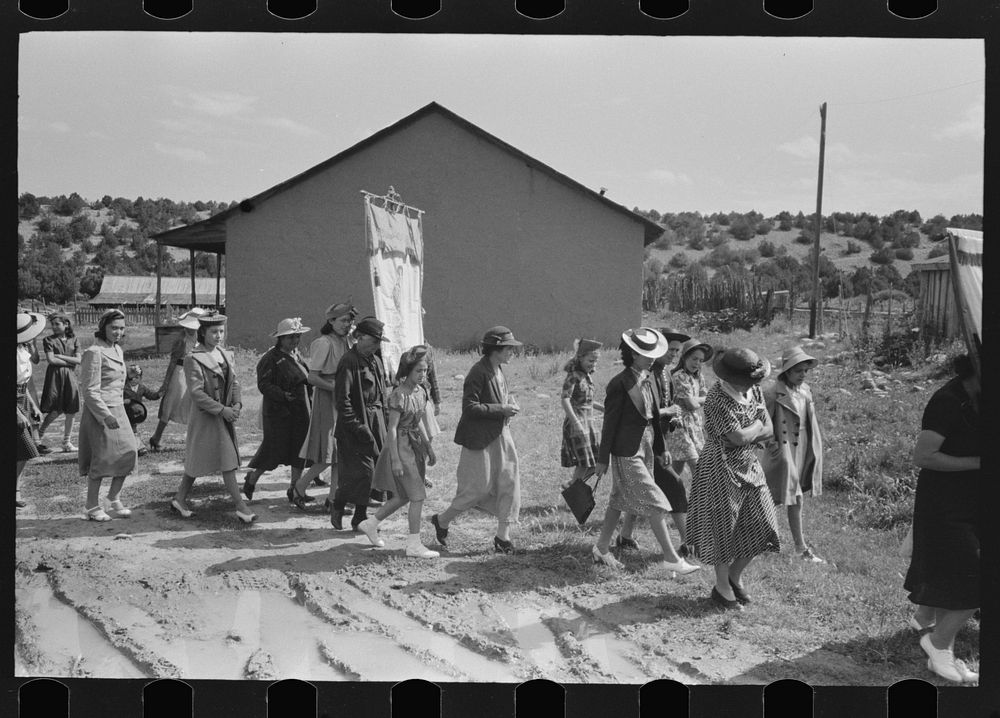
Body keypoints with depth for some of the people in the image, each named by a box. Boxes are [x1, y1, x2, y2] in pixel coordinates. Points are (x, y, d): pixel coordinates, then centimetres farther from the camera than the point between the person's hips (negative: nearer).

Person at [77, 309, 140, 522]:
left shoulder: (117, 350, 11)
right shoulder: (94, 352, -15)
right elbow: (89, 390, -18)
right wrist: (105, 415, -24)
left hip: (117, 410, 8)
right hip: (99, 411, -8)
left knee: (128, 452, 4)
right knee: (101, 458, -2)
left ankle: (114, 498, 21)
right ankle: (93, 507, 11)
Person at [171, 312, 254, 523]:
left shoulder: (226, 355, 10)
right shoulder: (193, 359, -12)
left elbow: (234, 382, 13)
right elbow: (196, 393, -17)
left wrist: (236, 404, -5)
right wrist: (221, 410, -20)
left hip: (225, 416, 7)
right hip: (205, 417, -7)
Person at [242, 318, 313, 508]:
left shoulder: (297, 356, 14)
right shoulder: (270, 358, -10)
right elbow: (264, 385, -16)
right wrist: (283, 395, -27)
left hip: (300, 412, 7)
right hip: (278, 413, -7)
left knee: (299, 451, 5)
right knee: (274, 450, -2)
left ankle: (295, 490, 14)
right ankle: (251, 479, 23)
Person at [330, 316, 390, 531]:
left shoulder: (376, 361, 13)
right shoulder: (349, 362, -14)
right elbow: (341, 398, -19)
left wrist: (383, 421, 14)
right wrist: (357, 426, -20)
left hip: (376, 422, 8)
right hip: (356, 423, -8)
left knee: (370, 471, 7)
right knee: (362, 470, -9)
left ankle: (360, 518, 16)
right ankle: (337, 506, 13)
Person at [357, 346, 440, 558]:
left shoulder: (421, 392, 6)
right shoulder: (398, 395, -18)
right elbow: (392, 428, -18)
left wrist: (429, 448, 18)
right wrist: (395, 459, -19)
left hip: (415, 446, 9)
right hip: (400, 446, -9)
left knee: (403, 496, 15)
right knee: (417, 496, -6)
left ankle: (371, 524, 32)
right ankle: (414, 545, 3)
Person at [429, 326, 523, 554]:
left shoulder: (499, 372, 9)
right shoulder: (478, 372, -18)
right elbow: (469, 407, -22)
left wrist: (509, 402, 4)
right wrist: (501, 410, -22)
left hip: (500, 436, 8)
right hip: (480, 439, -8)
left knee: (509, 482, 4)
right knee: (478, 488, -1)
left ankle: (503, 536, 13)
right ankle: (442, 520, 21)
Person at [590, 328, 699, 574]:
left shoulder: (647, 380, 9)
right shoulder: (620, 384, -16)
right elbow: (610, 423, -13)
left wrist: (661, 448, 18)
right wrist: (602, 460, -10)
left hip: (645, 448, 8)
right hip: (627, 452, -8)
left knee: (619, 501, 16)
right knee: (654, 504, -8)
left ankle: (602, 548, 29)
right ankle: (671, 558, -4)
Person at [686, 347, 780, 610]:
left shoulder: (753, 391, 3)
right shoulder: (717, 398, -22)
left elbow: (769, 431, 1)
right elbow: (738, 436, -26)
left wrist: (747, 434, -15)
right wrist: (757, 425, -8)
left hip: (750, 467, 8)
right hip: (722, 469, -7)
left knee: (761, 526, 9)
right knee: (724, 528, 3)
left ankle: (735, 577, 28)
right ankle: (722, 586, 21)